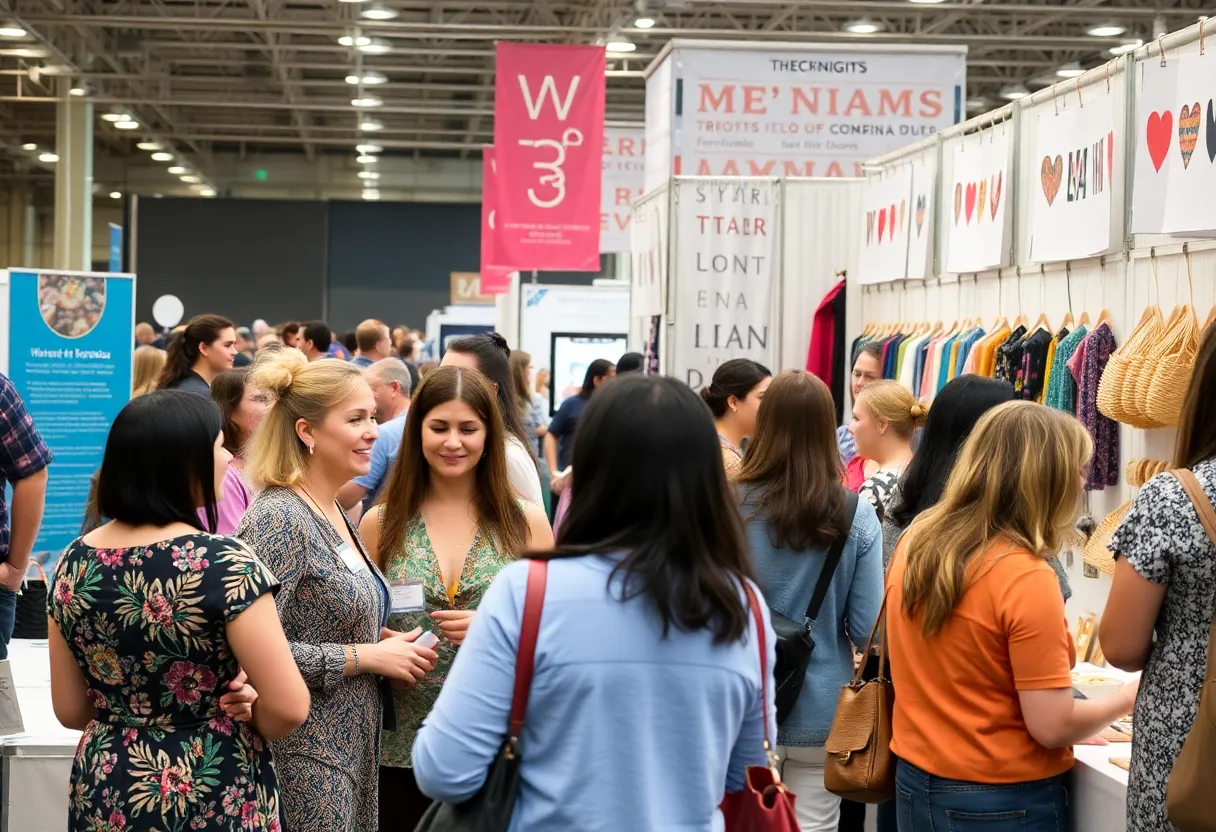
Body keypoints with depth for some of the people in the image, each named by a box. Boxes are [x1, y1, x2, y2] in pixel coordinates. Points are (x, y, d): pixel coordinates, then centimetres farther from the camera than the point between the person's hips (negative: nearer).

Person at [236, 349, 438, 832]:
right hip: (304, 763, -9)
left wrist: (383, 643, 2)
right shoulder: (279, 518, -16)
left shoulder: (336, 515, 10)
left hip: (353, 750, 9)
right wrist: (366, 655, -17)